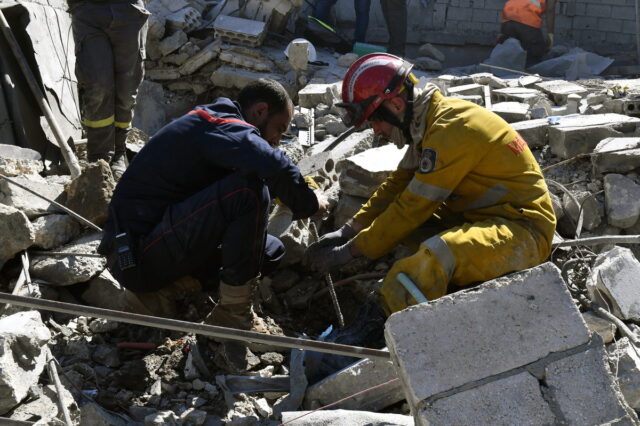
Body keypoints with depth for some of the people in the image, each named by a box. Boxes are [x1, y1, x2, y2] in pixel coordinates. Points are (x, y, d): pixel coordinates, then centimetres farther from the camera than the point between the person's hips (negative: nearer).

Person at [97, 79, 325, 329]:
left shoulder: (205, 122, 16)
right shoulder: (223, 127, -15)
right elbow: (275, 167, -34)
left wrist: (296, 189, 7)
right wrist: (308, 204, -14)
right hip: (138, 258, -11)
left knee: (271, 251, 13)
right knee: (248, 191, -26)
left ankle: (165, 289, 7)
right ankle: (232, 315, -16)